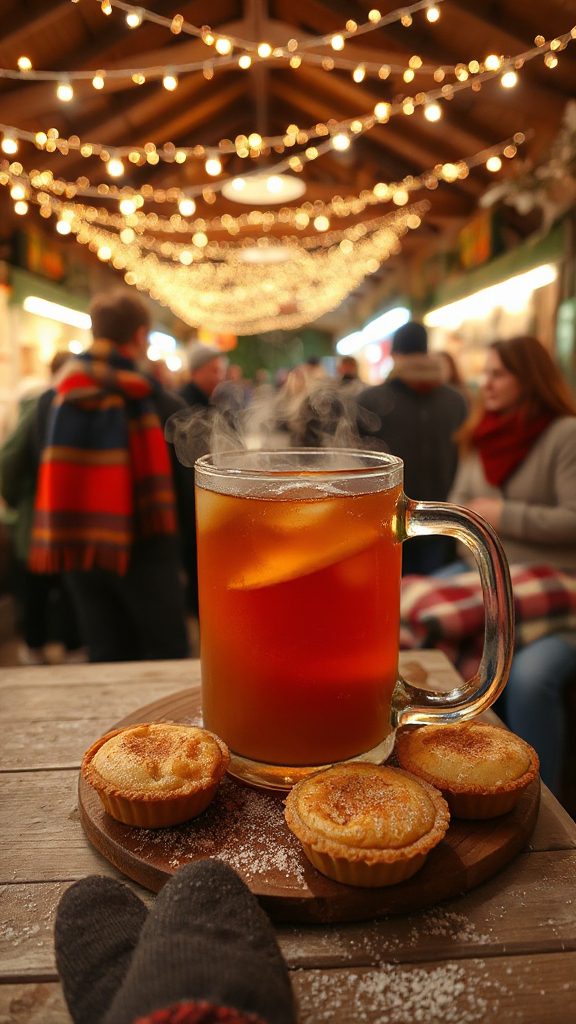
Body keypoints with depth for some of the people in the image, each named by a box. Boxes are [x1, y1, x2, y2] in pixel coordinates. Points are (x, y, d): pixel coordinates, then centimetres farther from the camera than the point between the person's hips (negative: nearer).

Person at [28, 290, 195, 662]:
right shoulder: (164, 405, -11)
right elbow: (185, 486, -6)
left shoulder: (52, 401, 1)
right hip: (147, 552, -4)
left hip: (79, 552, 4)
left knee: (109, 657, 16)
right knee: (168, 656, 9)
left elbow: (49, 477, 7)